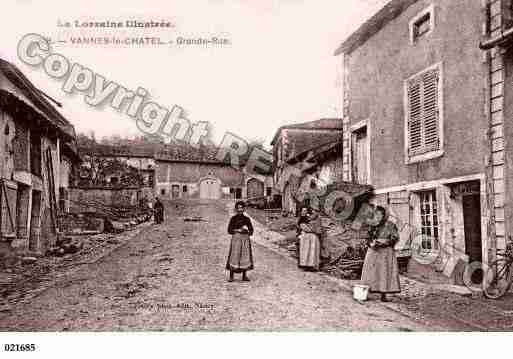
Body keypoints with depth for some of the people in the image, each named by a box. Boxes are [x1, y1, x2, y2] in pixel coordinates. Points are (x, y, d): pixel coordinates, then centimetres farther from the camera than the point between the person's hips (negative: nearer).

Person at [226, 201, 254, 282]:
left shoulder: (247, 219, 10)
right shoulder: (233, 219, 2)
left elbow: (251, 231, 9)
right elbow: (229, 231, -3)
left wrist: (246, 232, -13)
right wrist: (239, 230, -13)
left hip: (245, 240, 3)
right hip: (236, 239, -3)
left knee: (245, 257, 3)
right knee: (234, 257, -7)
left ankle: (245, 276, 12)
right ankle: (231, 276, -1)